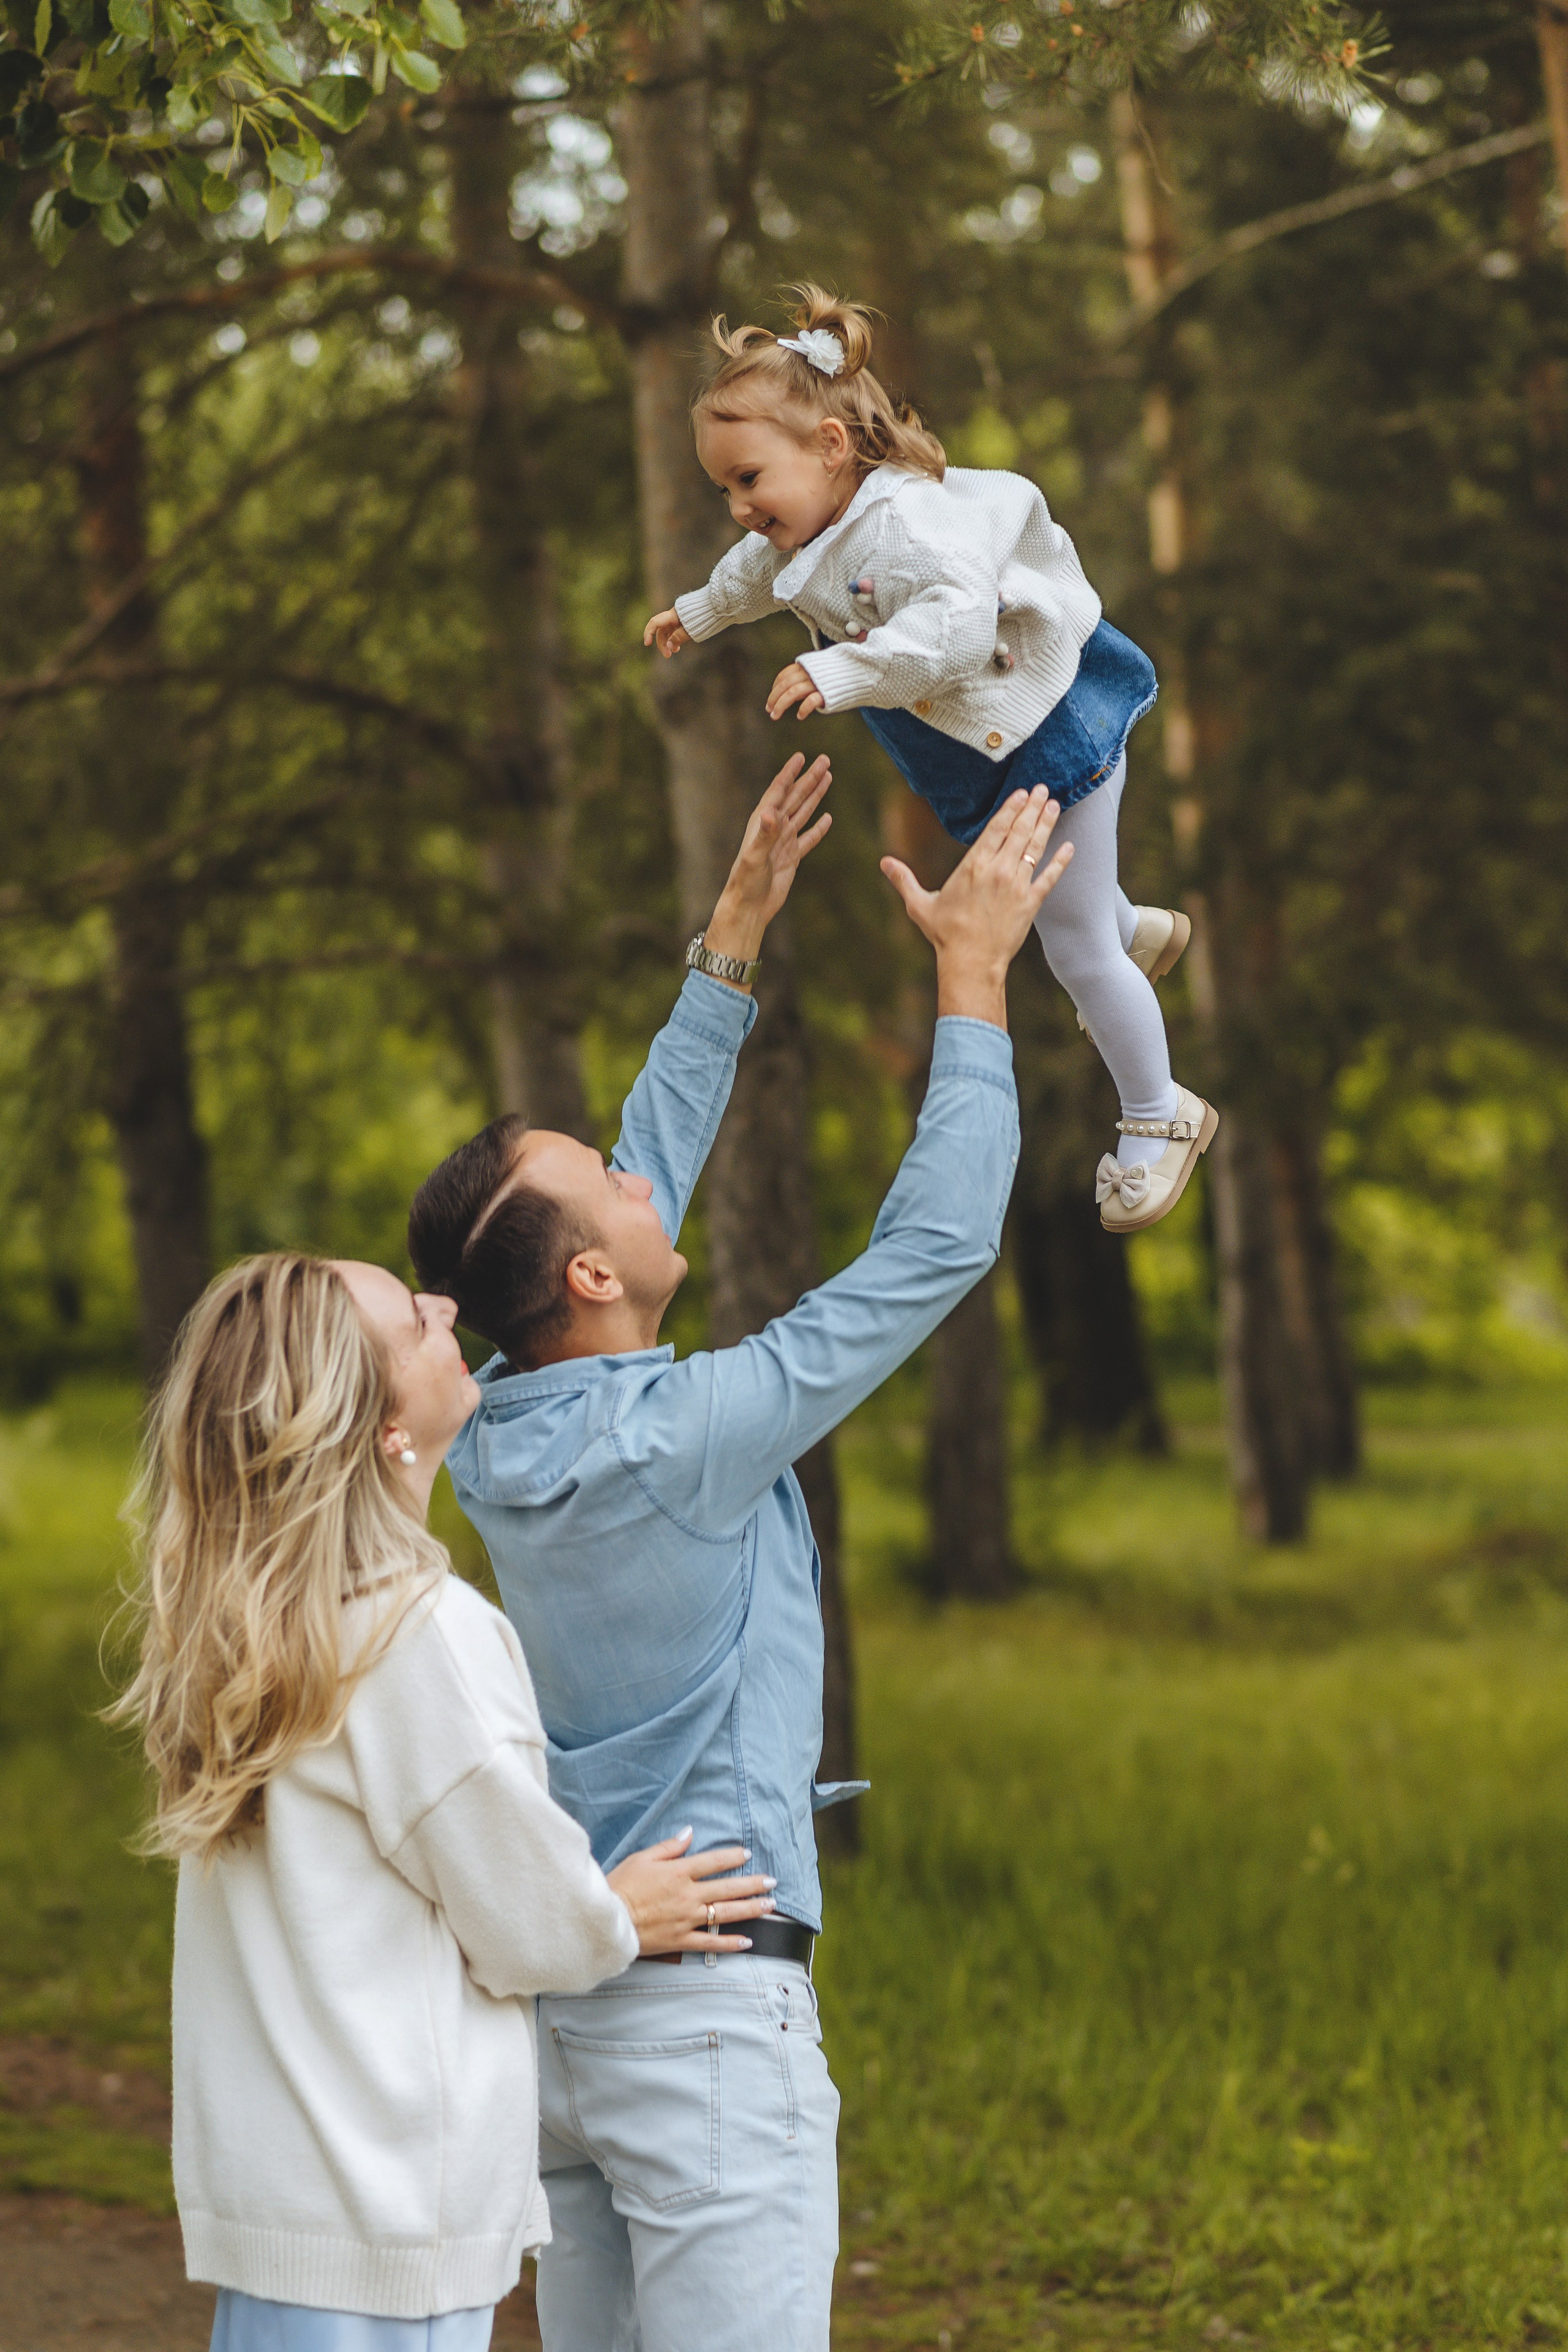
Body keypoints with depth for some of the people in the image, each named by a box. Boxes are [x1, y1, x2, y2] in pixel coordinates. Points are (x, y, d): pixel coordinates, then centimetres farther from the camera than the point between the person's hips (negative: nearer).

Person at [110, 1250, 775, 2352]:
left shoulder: (242, 1625, 6)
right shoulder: (423, 1632, -20)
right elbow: (526, 1926, -10)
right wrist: (623, 1920, 11)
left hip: (261, 2172, 8)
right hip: (384, 2216, -8)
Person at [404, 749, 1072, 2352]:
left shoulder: (492, 1437, 3)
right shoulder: (682, 1437, -19)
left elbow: (655, 1166, 17)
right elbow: (934, 1248, -12)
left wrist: (734, 940, 21)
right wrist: (973, 976, -4)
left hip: (551, 1999, 8)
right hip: (704, 2007, -8)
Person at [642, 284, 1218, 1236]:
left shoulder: (904, 522, -37)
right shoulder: (811, 526, -5)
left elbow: (959, 619, -54)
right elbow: (760, 569, 20)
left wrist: (843, 670, -60)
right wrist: (701, 613, 37)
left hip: (1048, 733, -9)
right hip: (982, 757, 9)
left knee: (1074, 947, 1)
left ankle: (1160, 1116, 20)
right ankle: (1140, 931, 63)